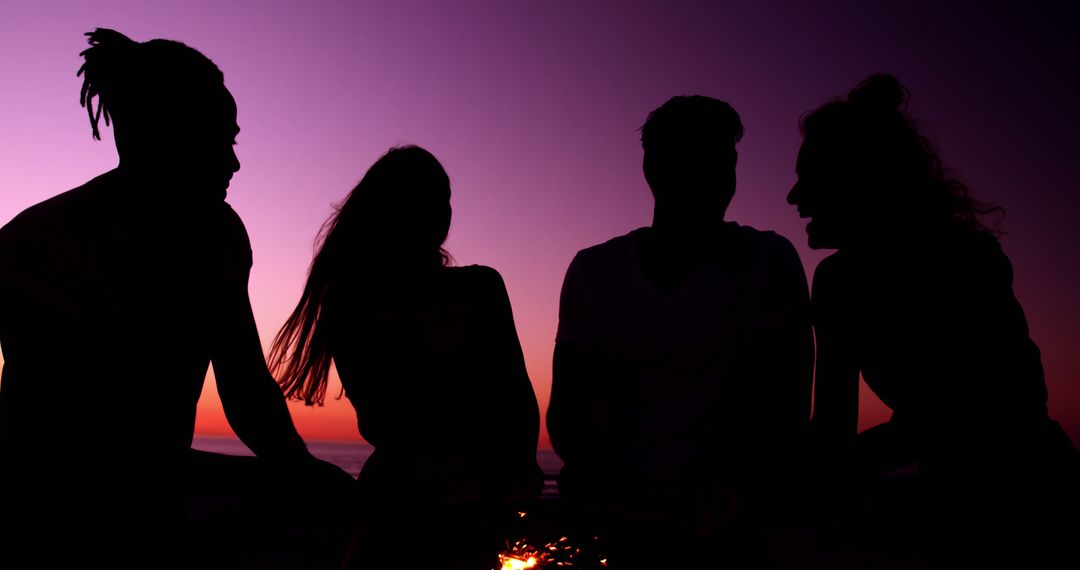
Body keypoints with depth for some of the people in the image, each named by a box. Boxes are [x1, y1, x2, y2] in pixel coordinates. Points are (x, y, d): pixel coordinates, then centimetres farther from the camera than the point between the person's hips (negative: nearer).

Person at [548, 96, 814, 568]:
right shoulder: (594, 272, -1)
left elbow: (785, 404, -13)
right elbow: (569, 407, -3)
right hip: (626, 519, 2)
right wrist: (590, 469, -22)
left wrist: (747, 488, -29)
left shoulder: (769, 262, -7)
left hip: (728, 523, -1)